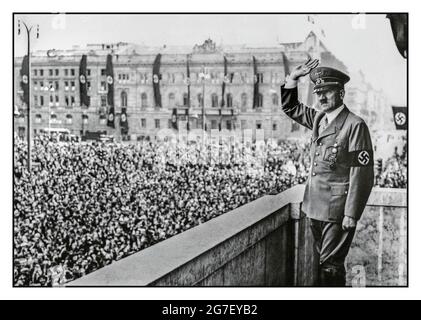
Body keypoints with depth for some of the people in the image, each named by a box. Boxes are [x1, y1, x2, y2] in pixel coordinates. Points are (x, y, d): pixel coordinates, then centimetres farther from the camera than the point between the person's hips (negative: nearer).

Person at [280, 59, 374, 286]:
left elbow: (362, 173, -17)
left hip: (337, 208, -8)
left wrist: (352, 214, -18)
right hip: (315, 206, 8)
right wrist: (293, 78, 7)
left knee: (331, 264, -3)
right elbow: (290, 107, 23)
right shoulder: (318, 119, 8)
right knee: (322, 260, 17)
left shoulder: (355, 125, -14)